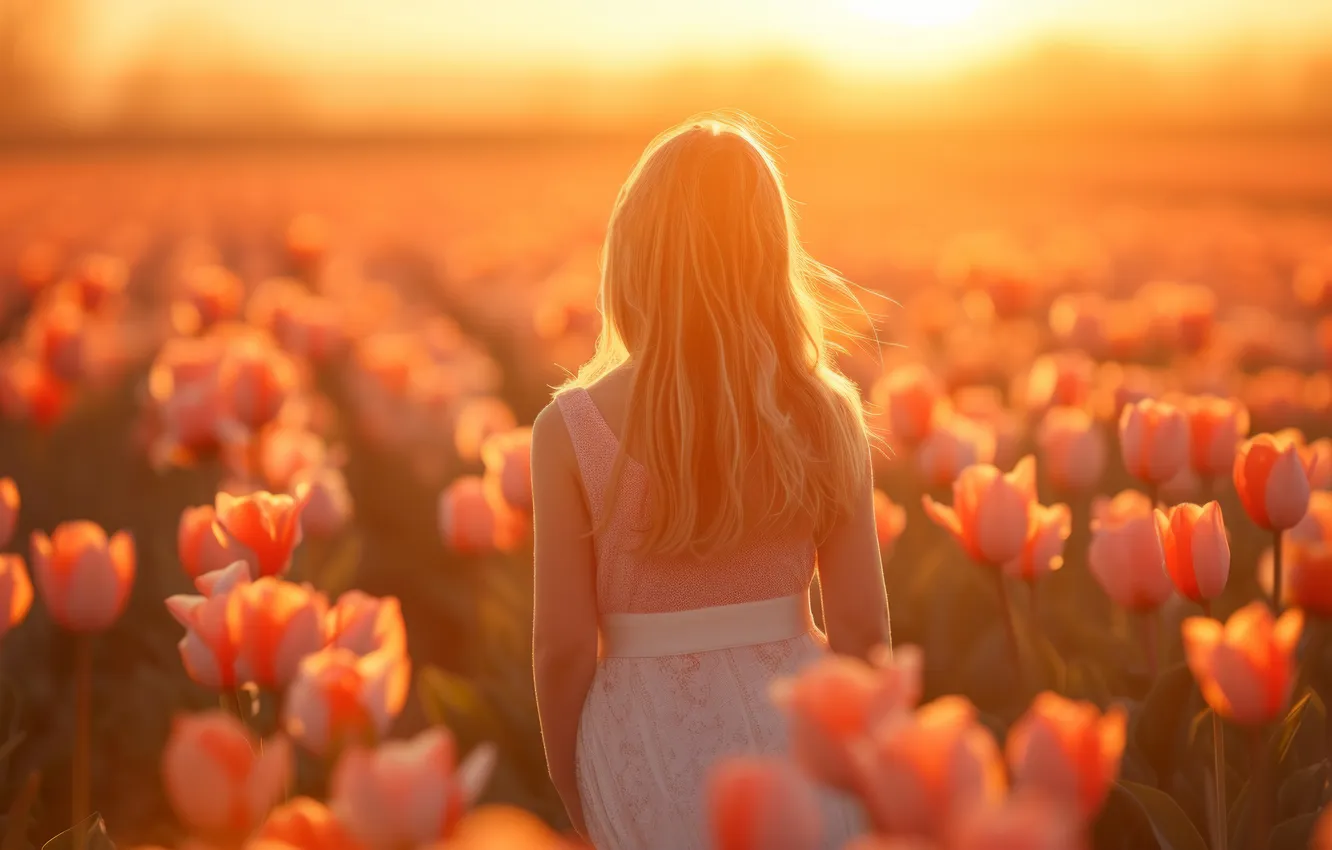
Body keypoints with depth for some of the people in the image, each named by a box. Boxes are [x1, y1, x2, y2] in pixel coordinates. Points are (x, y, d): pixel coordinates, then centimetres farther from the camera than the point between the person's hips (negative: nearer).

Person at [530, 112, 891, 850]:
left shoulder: (572, 428, -11)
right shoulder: (826, 414, -5)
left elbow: (562, 646, -8)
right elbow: (861, 628, -1)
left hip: (654, 755, -1)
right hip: (799, 734, 2)